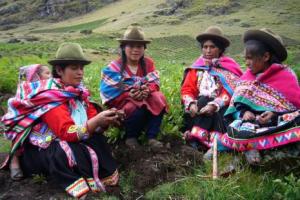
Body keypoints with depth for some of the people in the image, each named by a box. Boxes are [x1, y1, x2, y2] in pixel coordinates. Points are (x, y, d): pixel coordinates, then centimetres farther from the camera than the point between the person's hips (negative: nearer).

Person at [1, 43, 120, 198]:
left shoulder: (78, 91, 0)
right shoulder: (51, 96, -21)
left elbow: (92, 119, -6)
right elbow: (68, 133, -30)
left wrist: (107, 120, -26)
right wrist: (97, 121, -40)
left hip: (62, 143, 7)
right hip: (39, 149, -6)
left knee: (96, 140, -16)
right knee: (73, 154, -33)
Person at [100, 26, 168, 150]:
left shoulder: (148, 63, 5)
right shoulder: (114, 67, -8)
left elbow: (155, 83, -4)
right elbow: (110, 93, -14)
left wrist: (148, 90, -28)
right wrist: (129, 95, -29)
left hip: (145, 99, 4)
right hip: (122, 104, -4)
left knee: (159, 99, -26)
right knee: (138, 108, -36)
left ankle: (152, 137, -19)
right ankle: (130, 137, -7)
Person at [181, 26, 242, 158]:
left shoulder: (229, 68, 0)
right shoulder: (197, 67, 9)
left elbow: (230, 92, -12)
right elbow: (187, 89, 0)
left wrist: (214, 105, -28)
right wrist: (191, 104, -21)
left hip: (222, 108, -2)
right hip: (200, 104, 2)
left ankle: (196, 138, -36)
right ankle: (214, 142, -35)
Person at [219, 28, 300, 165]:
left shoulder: (286, 76, -4)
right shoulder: (247, 77, 8)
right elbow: (236, 105, 8)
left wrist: (275, 115, -22)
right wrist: (244, 112, -15)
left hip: (278, 122, -2)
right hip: (253, 121, 2)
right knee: (234, 129, -30)